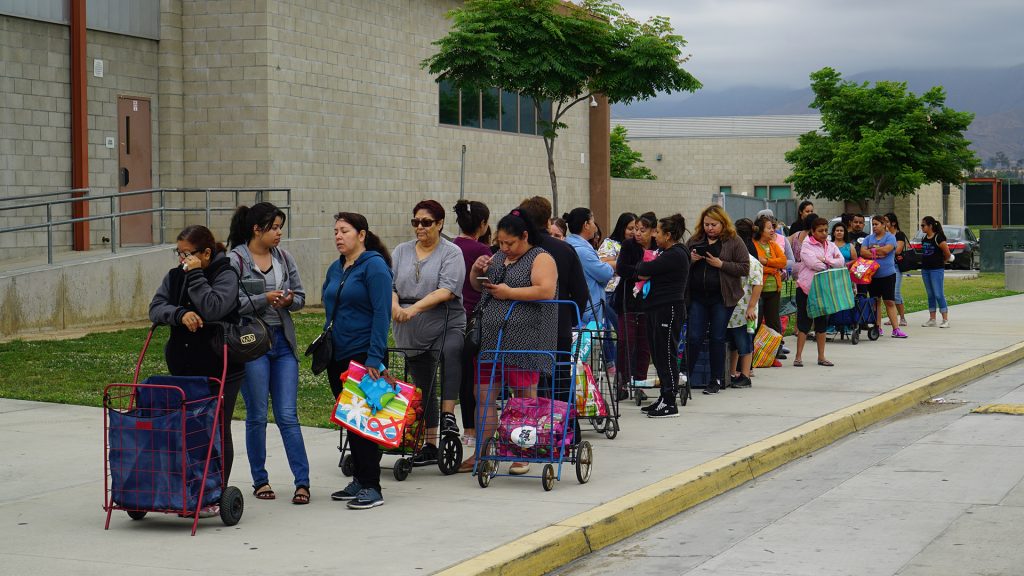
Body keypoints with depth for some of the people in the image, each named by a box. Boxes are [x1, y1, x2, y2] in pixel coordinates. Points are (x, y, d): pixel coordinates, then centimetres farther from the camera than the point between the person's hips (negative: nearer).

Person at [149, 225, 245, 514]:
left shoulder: (226, 275, -8)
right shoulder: (175, 276, 9)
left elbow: (213, 308, -23)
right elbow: (155, 308, -2)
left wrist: (195, 275, -20)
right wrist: (180, 314, -20)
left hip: (220, 369, -5)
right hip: (184, 367, 5)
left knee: (217, 431, 2)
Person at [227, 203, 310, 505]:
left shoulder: (283, 257, 9)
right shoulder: (235, 260, -7)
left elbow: (300, 296, 14)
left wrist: (288, 300, -8)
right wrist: (264, 300, -19)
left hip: (283, 341, 4)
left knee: (288, 415, 1)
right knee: (257, 416, 5)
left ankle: (302, 481, 1)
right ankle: (260, 480, 17)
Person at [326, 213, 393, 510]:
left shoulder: (374, 266, -10)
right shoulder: (335, 269, 13)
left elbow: (382, 313, -16)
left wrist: (375, 358, -20)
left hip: (364, 356, -8)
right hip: (338, 357, 8)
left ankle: (371, 487, -2)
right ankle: (359, 480, 21)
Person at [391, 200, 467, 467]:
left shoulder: (451, 253, -2)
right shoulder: (401, 252, 13)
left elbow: (447, 290, -14)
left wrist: (415, 308, -23)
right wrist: (394, 305, -17)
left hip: (446, 325, -5)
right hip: (412, 333, 5)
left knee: (452, 352, -36)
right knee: (423, 386, 9)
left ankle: (448, 415, -36)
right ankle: (429, 444, 17)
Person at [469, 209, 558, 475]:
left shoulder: (541, 258, -2)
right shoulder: (498, 258, 19)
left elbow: (546, 291, -17)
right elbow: (476, 286, 26)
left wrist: (509, 293, -15)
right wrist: (477, 270, 4)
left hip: (525, 341, -7)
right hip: (491, 337, 7)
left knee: (525, 399, 1)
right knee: (484, 396, 4)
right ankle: (481, 454, 11)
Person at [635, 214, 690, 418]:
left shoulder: (675, 255, -15)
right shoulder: (665, 252, 18)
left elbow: (645, 270, -18)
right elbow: (644, 273, 19)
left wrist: (641, 266, 2)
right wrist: (645, 271, -1)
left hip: (669, 310, -10)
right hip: (657, 309, 10)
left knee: (666, 355, -7)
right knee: (658, 355, 12)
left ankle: (670, 404, -4)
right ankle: (664, 398, 19)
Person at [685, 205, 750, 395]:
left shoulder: (734, 242, -1)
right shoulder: (695, 241, 11)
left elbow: (744, 268, -6)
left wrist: (721, 264, -16)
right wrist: (691, 260, -6)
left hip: (722, 298, -3)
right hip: (697, 297, 3)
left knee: (717, 338, 4)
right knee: (693, 337, -1)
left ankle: (716, 381, 12)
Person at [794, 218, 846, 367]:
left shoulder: (831, 246, 12)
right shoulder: (806, 245, -5)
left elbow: (841, 262, -1)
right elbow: (813, 263, -18)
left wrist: (824, 259, -14)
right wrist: (831, 262, -6)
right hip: (806, 287, -5)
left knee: (822, 322, 8)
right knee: (804, 322, -4)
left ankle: (821, 356, 15)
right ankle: (798, 356, 0)